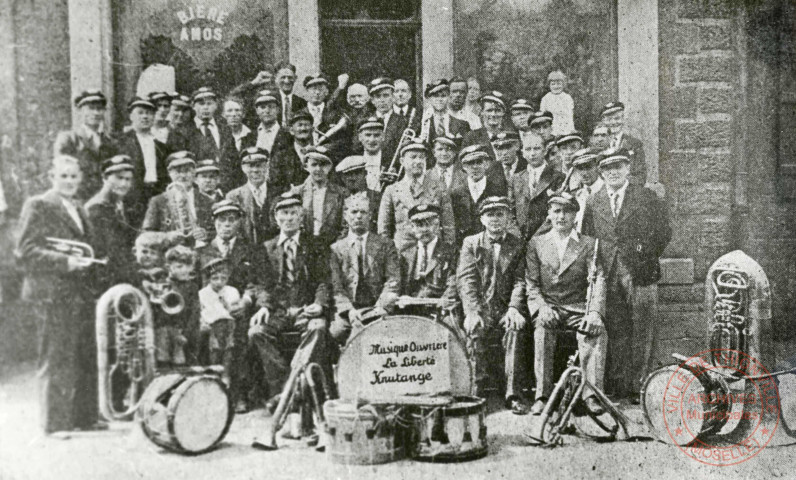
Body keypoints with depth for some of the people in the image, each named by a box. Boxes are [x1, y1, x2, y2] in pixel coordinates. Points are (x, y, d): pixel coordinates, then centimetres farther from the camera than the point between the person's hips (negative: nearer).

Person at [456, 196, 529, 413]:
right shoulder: (471, 243, 10)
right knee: (474, 330, -31)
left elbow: (520, 281, 3)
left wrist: (514, 308, -16)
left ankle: (513, 393, -26)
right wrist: (472, 311, -17)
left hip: (506, 308, 0)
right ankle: (483, 385, -16)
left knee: (517, 327, -30)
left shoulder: (518, 246, 13)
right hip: (480, 307, 0)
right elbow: (465, 280, -1)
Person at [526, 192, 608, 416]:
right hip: (548, 307, 0)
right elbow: (531, 284, 6)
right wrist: (542, 307, -14)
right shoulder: (536, 243, 13)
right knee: (542, 331, -32)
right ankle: (542, 395, -30)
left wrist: (595, 312, -19)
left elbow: (597, 280, -1)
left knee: (597, 332, -31)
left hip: (578, 308, 0)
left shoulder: (589, 244, 11)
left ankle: (592, 394, -28)